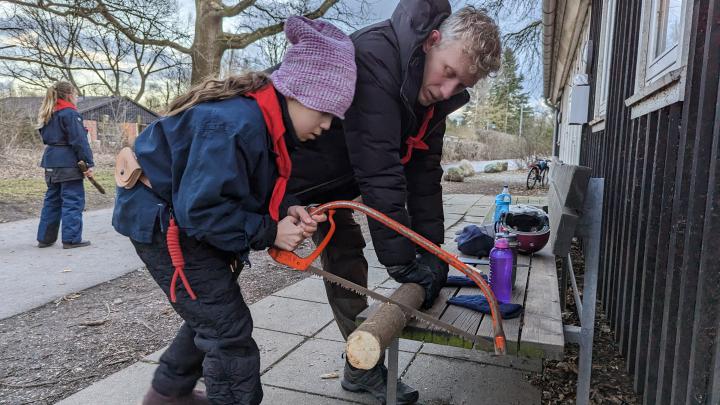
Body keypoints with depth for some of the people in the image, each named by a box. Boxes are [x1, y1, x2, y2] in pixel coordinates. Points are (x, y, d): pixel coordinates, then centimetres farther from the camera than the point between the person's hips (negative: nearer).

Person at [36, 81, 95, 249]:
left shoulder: (48, 114, 17)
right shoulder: (70, 113, -12)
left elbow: (46, 137, 22)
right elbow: (79, 141, -17)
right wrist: (89, 163, -16)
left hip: (51, 162, 9)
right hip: (68, 163, -9)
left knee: (52, 199, 14)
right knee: (73, 201, -3)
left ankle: (45, 238, 18)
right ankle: (71, 239, -2)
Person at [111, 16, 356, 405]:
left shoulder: (268, 120, -2)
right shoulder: (235, 125, -33)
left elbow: (256, 188, 7)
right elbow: (200, 209, -33)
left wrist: (286, 211, -13)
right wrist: (270, 233, -25)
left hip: (188, 218, 10)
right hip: (162, 224, -10)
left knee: (211, 316, 22)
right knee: (230, 329, -7)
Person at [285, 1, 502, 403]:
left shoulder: (432, 93, -6)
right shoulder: (374, 56, -33)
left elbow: (424, 172, -4)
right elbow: (378, 171, -37)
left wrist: (433, 253, -9)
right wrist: (401, 260, -32)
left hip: (329, 184, 8)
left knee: (347, 253, 10)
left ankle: (362, 366, 23)